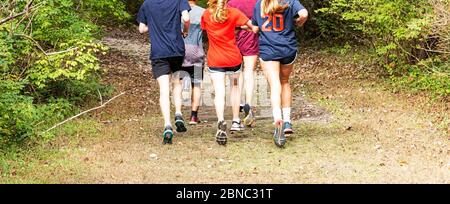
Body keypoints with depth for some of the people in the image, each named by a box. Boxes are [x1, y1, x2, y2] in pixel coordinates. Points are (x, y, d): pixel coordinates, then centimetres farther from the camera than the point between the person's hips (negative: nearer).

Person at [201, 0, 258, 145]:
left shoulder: (206, 14, -1)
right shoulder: (233, 13, -6)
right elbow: (251, 26, -11)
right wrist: (242, 26, 12)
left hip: (215, 60, -1)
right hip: (233, 58, 1)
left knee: (219, 92, -9)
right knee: (235, 86, 24)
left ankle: (221, 122, -33)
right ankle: (236, 121, 27)